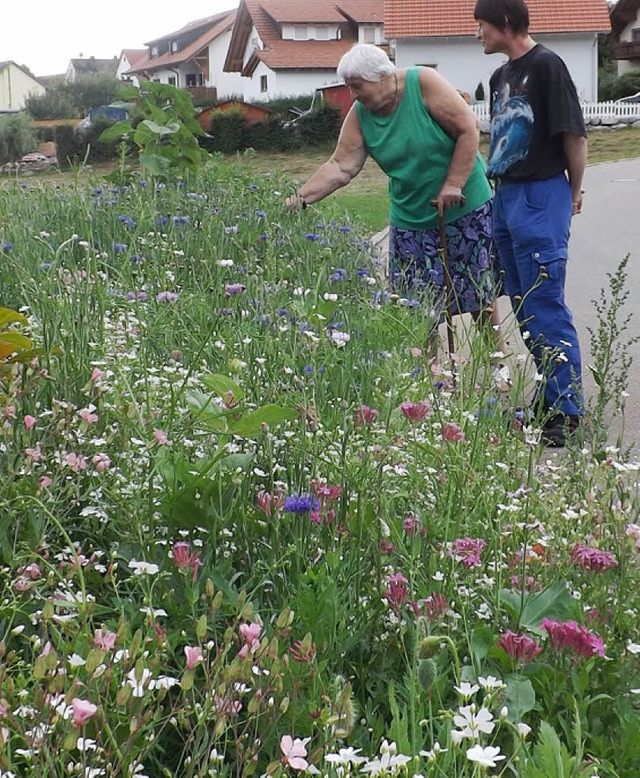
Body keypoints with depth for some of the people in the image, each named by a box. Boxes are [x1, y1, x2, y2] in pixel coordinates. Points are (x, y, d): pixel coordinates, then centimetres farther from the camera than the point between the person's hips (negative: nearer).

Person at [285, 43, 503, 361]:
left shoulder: (424, 83, -14)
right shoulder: (359, 116, -2)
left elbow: (468, 129, -15)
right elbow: (340, 166, -7)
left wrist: (453, 185, -18)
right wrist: (300, 198, -18)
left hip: (465, 208, -4)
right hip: (411, 218, 4)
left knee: (481, 298, 3)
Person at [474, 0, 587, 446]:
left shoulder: (546, 66, -12)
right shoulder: (501, 76, 15)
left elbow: (574, 134, -12)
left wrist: (574, 192, -2)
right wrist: (501, 185, 15)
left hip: (541, 197, -9)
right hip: (506, 197, 9)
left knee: (545, 308, -8)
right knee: (523, 306, 12)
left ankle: (567, 409, -1)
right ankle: (549, 391, 22)